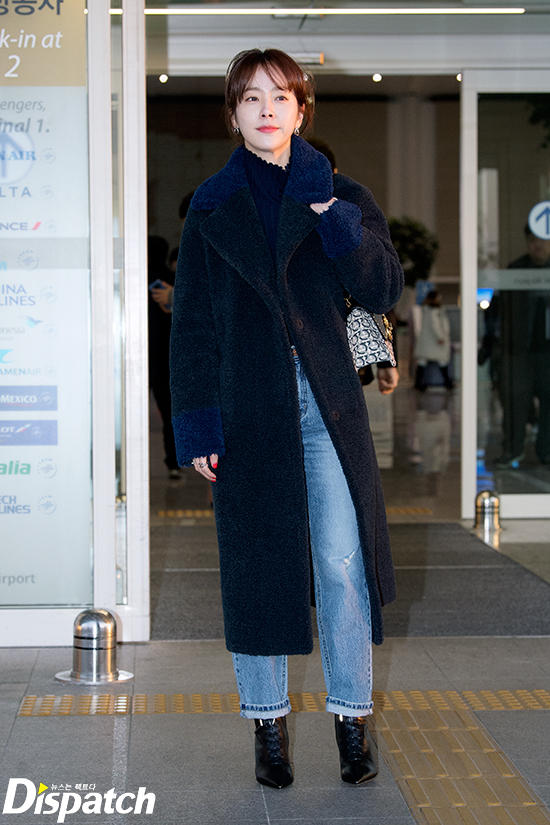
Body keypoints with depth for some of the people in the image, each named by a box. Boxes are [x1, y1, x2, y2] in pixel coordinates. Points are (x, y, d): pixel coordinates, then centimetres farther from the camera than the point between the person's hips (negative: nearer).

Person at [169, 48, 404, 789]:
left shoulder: (340, 197, 8)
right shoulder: (212, 207, 7)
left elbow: (384, 289, -3)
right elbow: (192, 323, 5)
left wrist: (327, 211, -12)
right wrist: (196, 421, -3)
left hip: (328, 402, 0)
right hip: (247, 407, 0)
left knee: (342, 561, -4)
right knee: (257, 562, 4)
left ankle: (352, 717, 10)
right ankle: (269, 724, 17)